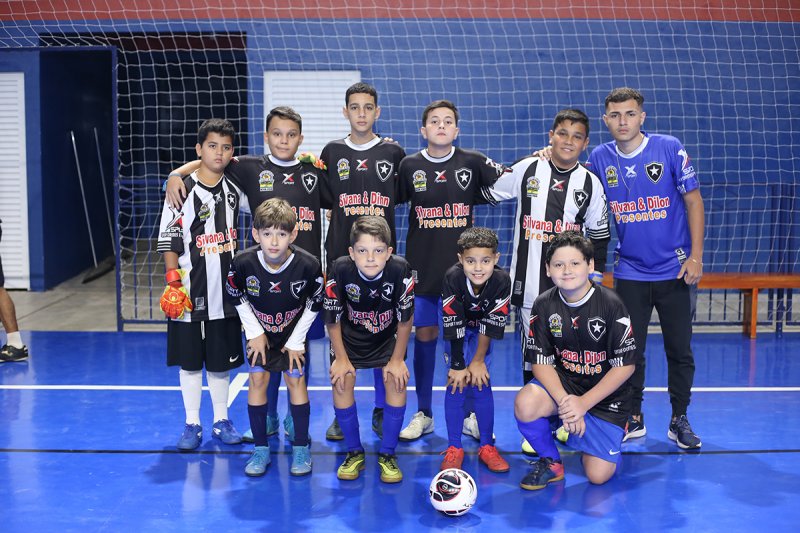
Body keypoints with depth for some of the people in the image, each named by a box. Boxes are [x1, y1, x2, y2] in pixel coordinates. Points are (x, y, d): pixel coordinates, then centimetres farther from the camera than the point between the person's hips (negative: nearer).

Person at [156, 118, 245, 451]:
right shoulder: (183, 190, -9)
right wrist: (173, 281, -15)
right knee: (190, 360, 6)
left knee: (222, 358, 11)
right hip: (190, 295, -3)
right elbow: (167, 240, -8)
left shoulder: (234, 188, 4)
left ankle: (221, 421, 23)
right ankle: (192, 425, 17)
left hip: (226, 292, 4)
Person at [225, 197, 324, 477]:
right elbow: (237, 297, -6)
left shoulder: (308, 265, -30)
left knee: (296, 380, -3)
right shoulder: (243, 262, -27)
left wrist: (296, 340, -10)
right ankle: (261, 449, 11)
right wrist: (254, 332, -7)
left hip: (293, 332, -1)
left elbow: (314, 303, -12)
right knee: (257, 380, -2)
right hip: (259, 332, 1)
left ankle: (301, 448, 12)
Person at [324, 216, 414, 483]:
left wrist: (397, 359, -10)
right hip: (349, 337, 0)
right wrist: (341, 358, -10)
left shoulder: (400, 270, -31)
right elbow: (332, 318, -16)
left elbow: (405, 319, -17)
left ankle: (387, 454, 3)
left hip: (388, 337, 0)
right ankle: (355, 453, 7)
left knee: (397, 381, -15)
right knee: (341, 381, -13)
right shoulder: (340, 270, -31)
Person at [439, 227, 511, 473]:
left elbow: (491, 325, -21)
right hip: (458, 329, -1)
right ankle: (454, 448, 0)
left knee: (481, 383, -5)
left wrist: (478, 360, -16)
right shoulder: (452, 277, -35)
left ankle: (487, 446, 9)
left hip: (483, 332, 1)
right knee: (456, 383, -9)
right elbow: (454, 325, -28)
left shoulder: (502, 280, -31)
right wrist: (458, 365, -23)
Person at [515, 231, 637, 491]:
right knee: (525, 404, -32)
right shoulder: (544, 305, -7)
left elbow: (625, 366, -13)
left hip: (605, 393, -2)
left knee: (598, 475, -12)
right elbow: (541, 362, -6)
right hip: (561, 384, 2)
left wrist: (584, 403, -19)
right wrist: (564, 401, -23)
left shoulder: (610, 304, -16)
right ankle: (550, 462, -2)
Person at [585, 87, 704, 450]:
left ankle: (679, 420, 21)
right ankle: (634, 419, 23)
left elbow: (693, 201, -4)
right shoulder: (599, 158, -1)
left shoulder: (670, 149, -8)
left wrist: (696, 256, -8)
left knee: (680, 349, 5)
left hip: (674, 269, -1)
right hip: (629, 272, 2)